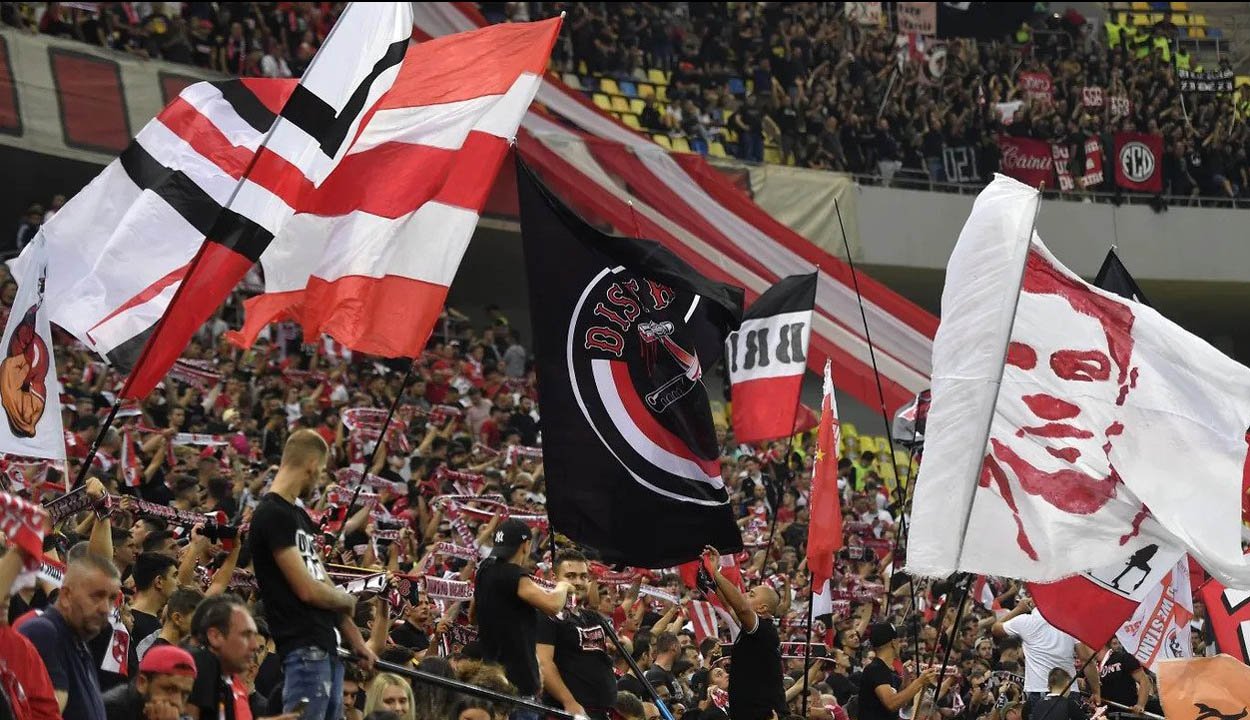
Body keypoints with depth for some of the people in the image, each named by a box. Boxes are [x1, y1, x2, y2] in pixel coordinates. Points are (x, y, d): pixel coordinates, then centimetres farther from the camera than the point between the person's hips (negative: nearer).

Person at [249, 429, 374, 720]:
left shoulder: (297, 514, 19)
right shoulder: (272, 515, -11)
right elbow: (307, 590, -15)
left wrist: (356, 641, 17)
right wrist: (348, 601, 4)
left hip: (327, 648, 10)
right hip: (304, 650, -10)